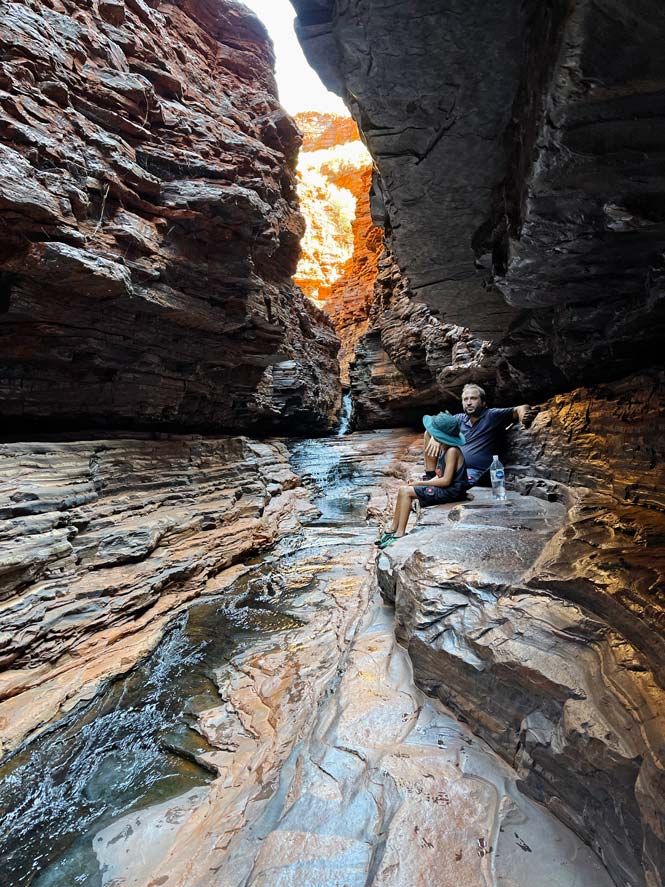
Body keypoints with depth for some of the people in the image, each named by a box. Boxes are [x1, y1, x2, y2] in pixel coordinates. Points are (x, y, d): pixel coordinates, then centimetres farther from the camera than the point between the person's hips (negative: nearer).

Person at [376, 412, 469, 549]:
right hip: (444, 489, 9)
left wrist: (421, 483, -13)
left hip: (452, 491, -9)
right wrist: (422, 483, -2)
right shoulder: (442, 449, 11)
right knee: (403, 490, 1)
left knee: (406, 491, -16)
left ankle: (400, 533, -10)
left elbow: (446, 481, -21)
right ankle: (393, 529, 6)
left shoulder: (452, 451, -17)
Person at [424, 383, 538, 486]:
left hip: (473, 472, -6)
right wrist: (435, 437, -16)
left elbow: (519, 409, -12)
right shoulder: (460, 419, 9)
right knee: (429, 432, 3)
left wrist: (523, 414, -37)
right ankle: (430, 476, 1)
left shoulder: (492, 415, -4)